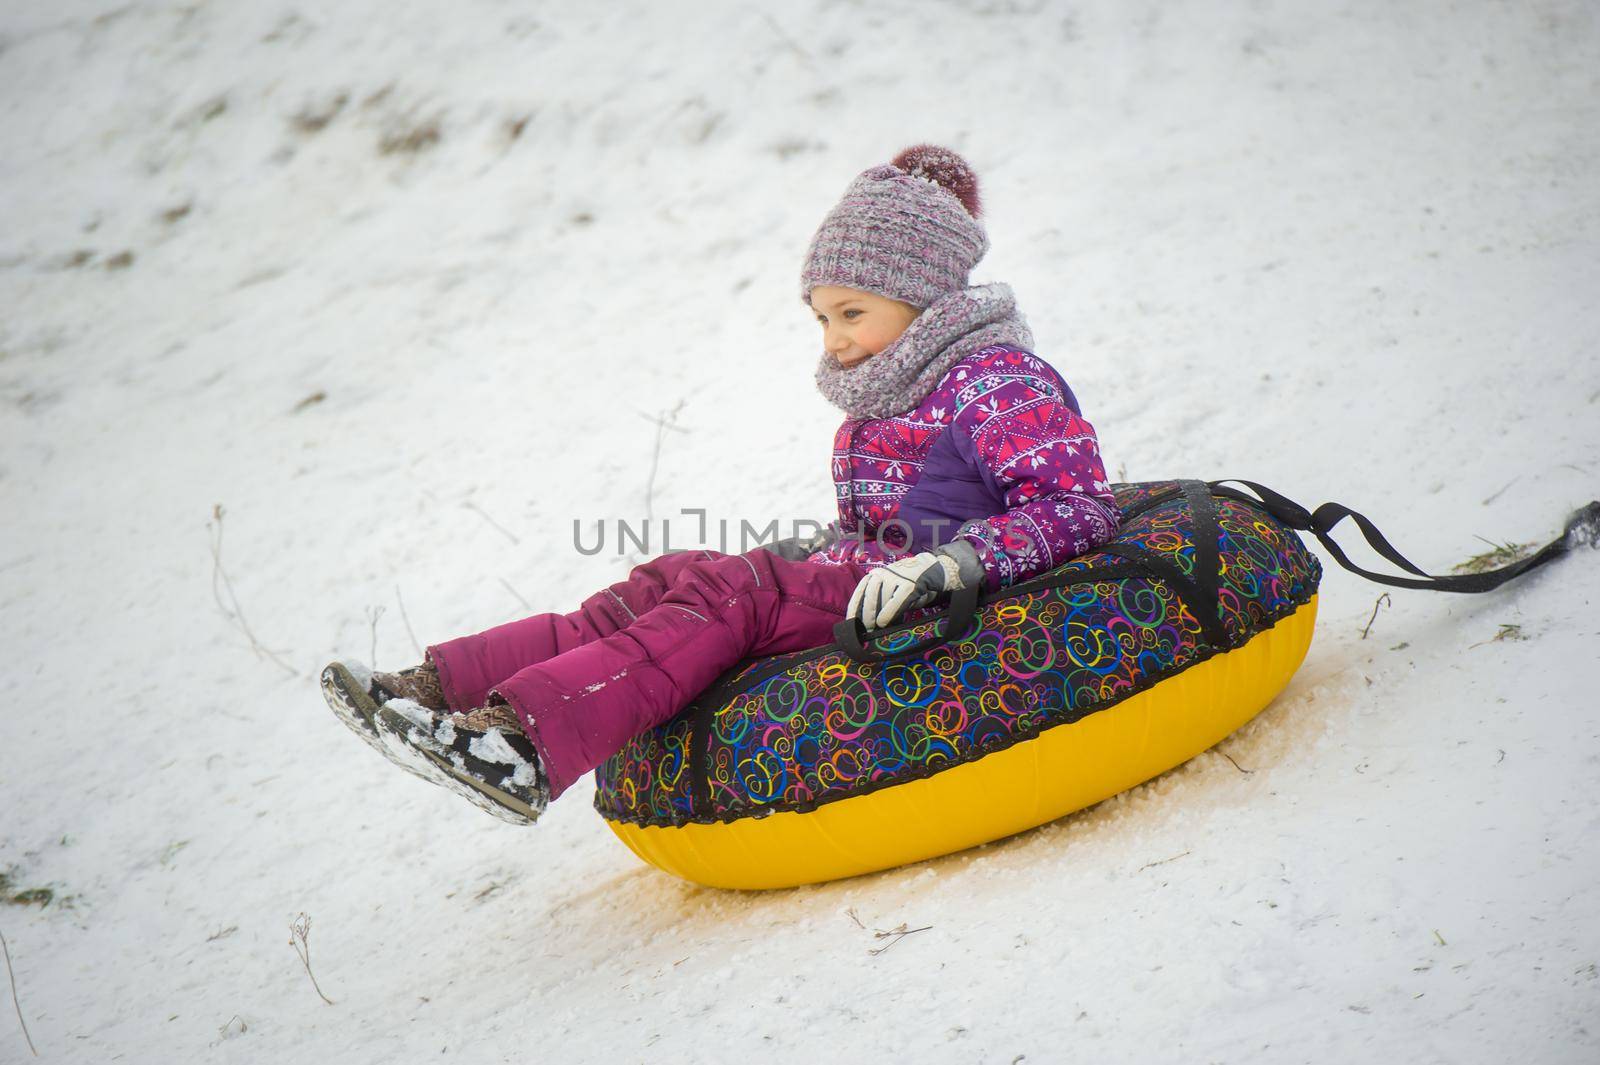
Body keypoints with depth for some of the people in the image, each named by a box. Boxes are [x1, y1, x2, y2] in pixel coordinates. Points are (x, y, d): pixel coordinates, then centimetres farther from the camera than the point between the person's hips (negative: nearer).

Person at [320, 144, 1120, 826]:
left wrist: (947, 564, -27)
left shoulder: (997, 382, -6)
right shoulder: (882, 398, 21)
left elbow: (1077, 506, -16)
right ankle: (441, 686, -23)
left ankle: (528, 745, -42)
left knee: (729, 593, -26)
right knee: (673, 578, -10)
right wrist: (813, 555, 10)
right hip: (861, 584, 9)